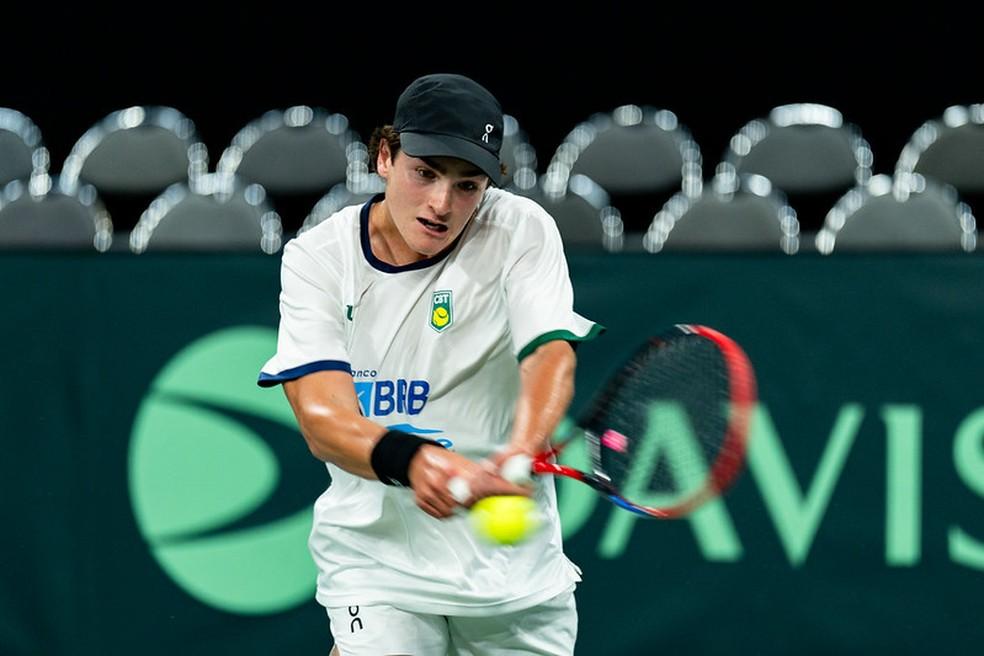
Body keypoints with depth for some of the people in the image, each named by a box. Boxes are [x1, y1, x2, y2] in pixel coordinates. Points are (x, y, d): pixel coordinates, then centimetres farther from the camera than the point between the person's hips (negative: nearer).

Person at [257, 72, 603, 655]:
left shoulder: (522, 231, -7)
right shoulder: (317, 258, -7)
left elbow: (549, 356, -23)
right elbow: (323, 420, -18)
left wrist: (519, 454, -45)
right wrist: (408, 460, -39)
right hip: (377, 557, -1)